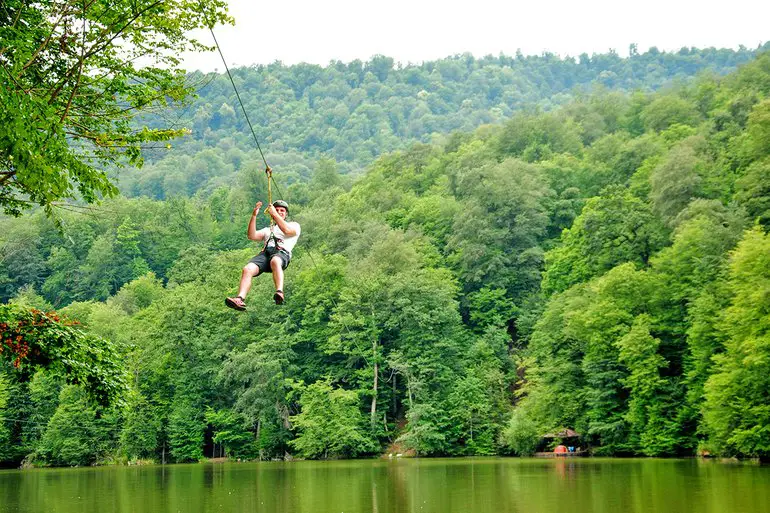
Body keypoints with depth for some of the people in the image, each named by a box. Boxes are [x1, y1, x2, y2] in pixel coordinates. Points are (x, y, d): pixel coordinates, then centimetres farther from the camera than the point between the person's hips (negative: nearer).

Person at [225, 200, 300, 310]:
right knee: (247, 269, -28)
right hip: (265, 253, 4)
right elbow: (251, 236, 18)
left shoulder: (294, 225, 26)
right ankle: (240, 299, -44)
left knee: (275, 261, -43)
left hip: (282, 252, -4)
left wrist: (275, 214, 1)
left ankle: (280, 292, -59)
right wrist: (254, 215, 10)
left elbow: (287, 230, 0)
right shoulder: (268, 230, 37)